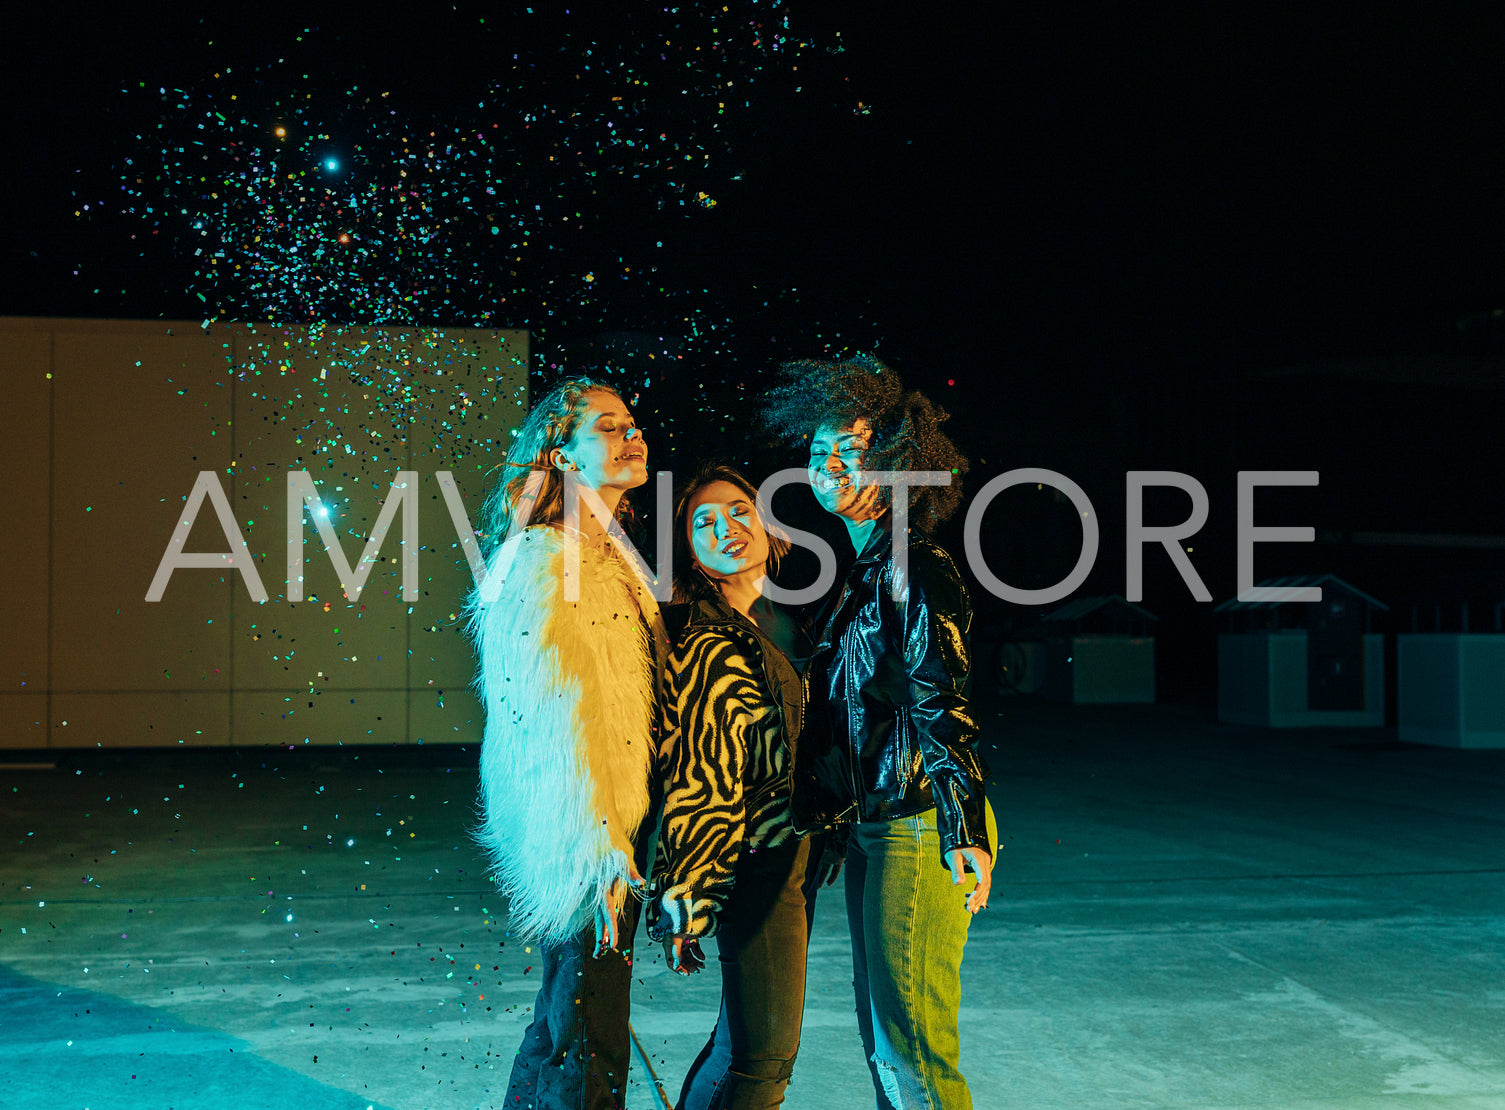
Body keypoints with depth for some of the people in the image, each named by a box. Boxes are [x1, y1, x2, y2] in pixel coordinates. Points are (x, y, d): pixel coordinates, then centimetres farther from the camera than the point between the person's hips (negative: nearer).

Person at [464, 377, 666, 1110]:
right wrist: (597, 856, -24)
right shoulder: (537, 562, -13)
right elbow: (549, 721, -20)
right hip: (576, 837, -9)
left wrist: (629, 844, 13)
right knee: (588, 1047, 0)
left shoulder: (617, 559, 14)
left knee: (565, 1019, 20)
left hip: (619, 829, 9)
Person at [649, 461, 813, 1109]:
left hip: (800, 855, 8)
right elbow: (693, 787, -16)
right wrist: (686, 906, -13)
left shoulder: (788, 620, 10)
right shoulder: (707, 649, -16)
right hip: (757, 866, -8)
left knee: (742, 1041, 16)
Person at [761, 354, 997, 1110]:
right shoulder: (859, 572, 15)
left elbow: (941, 700, -21)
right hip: (871, 827, 10)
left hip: (917, 828, -10)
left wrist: (966, 832, -28)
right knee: (881, 1038, 17)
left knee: (911, 1046, -4)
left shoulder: (913, 569, -12)